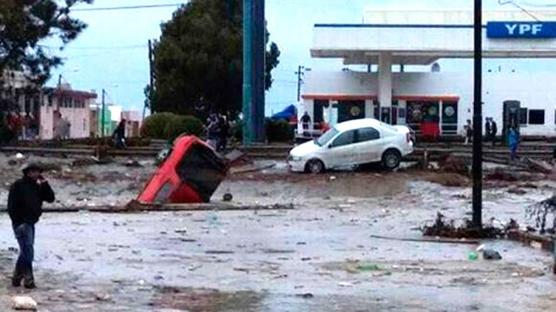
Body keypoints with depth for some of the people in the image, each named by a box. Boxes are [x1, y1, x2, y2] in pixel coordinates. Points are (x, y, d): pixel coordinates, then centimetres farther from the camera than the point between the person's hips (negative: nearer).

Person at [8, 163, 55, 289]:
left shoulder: (37, 187, 13)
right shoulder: (18, 185, -9)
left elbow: (51, 198, 5)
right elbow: (11, 205, -13)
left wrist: (44, 184, -6)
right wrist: (17, 221, -18)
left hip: (30, 223, 8)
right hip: (21, 223, -8)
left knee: (25, 252, 12)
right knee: (28, 251, -13)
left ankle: (17, 278, 21)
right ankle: (28, 279, -10)